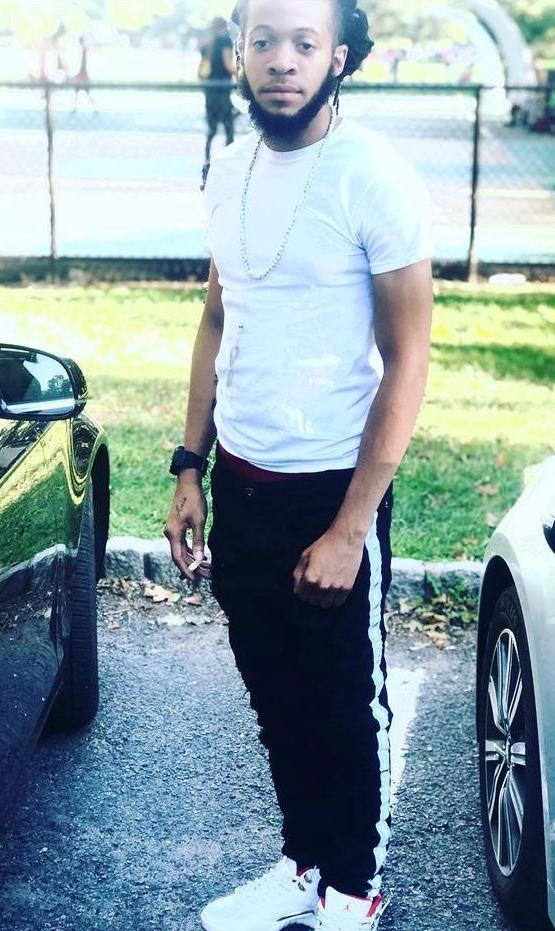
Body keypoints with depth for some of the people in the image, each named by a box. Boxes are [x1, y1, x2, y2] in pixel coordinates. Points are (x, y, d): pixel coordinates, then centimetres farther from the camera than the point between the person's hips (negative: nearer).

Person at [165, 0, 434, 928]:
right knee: (276, 695, 19)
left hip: (329, 489, -6)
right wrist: (190, 470, 9)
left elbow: (407, 362, -14)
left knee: (347, 705, 11)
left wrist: (351, 529, -16)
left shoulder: (374, 178, -15)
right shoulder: (229, 169, 4)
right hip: (240, 484, 6)